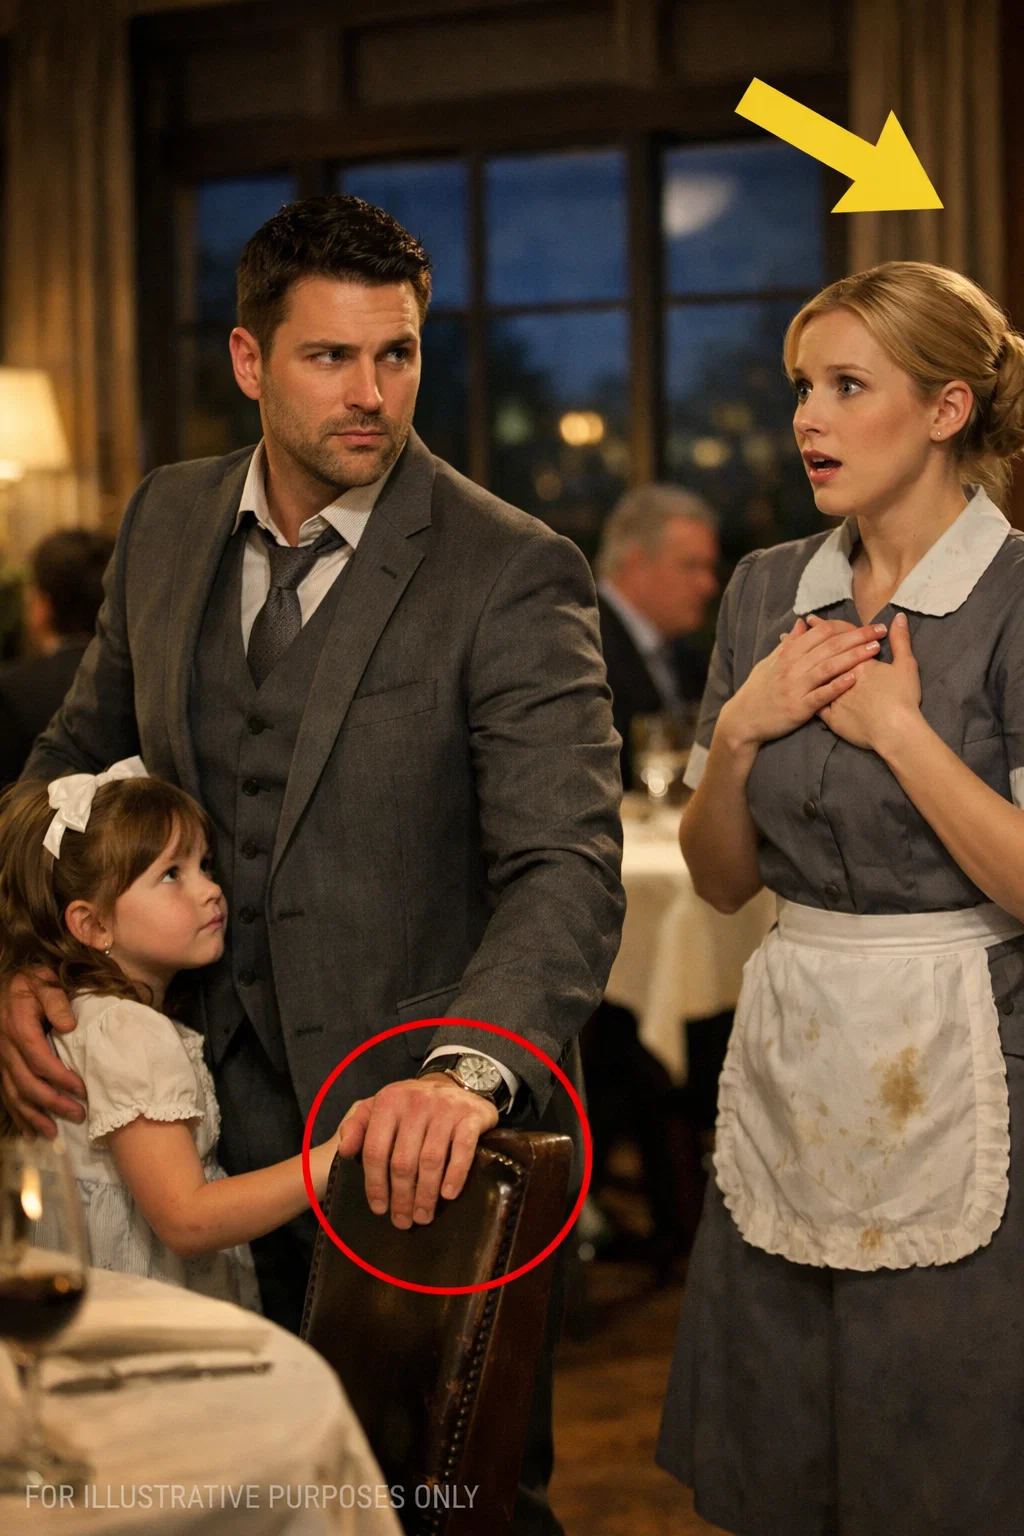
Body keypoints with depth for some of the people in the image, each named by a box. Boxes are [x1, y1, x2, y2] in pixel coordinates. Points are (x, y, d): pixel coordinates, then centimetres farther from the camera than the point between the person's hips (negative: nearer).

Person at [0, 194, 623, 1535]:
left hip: (420, 1144, -5)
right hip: (219, 1124, 5)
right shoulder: (167, 523, 3)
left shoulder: (512, 575, -16)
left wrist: (466, 1068, -43)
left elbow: (568, 867, -25)